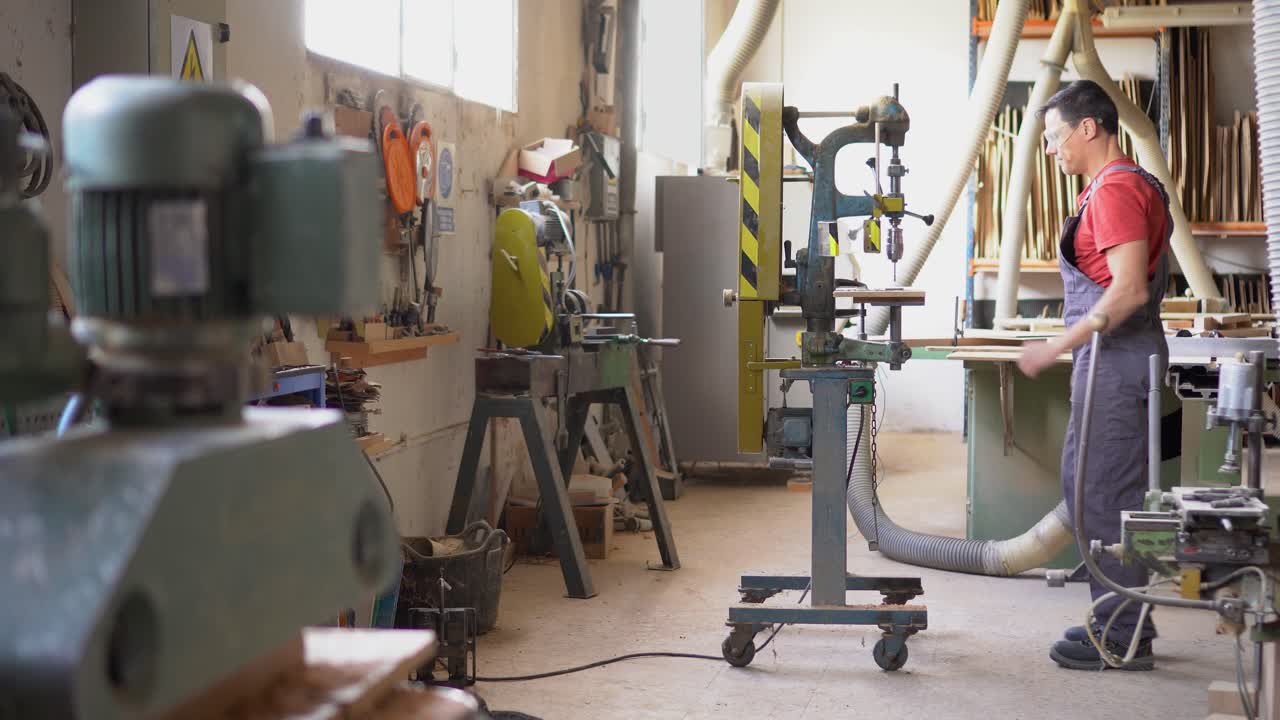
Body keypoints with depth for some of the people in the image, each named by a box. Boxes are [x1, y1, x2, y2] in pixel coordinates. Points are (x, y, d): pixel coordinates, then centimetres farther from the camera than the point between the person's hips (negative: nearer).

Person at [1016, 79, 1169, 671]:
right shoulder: (1117, 186, 17)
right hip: (1110, 356, 11)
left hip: (1116, 356, -11)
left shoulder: (1116, 190, -15)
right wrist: (1075, 351, 20)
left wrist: (1057, 348, -21)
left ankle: (1123, 638, 1)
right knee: (1085, 484, 15)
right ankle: (1122, 620, 22)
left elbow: (1129, 291, -23)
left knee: (1106, 494, -6)